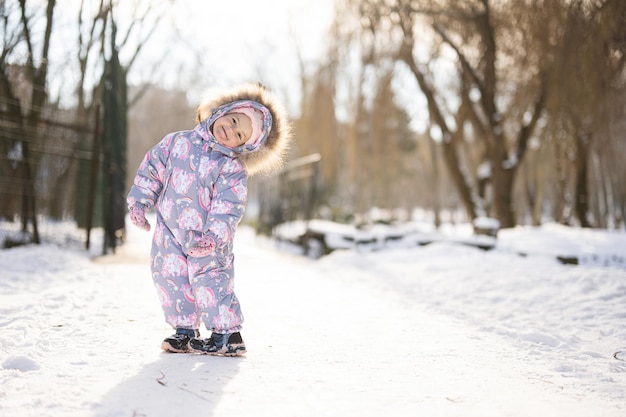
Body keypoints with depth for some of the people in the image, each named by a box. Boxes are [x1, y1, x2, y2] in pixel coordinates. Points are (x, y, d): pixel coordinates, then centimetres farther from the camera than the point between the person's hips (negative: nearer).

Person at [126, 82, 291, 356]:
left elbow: (228, 209, -18)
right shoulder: (177, 142, -2)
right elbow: (152, 168, 7)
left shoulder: (232, 169, -13)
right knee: (170, 278, 6)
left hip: (207, 241, -4)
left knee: (209, 280, -5)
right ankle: (185, 329, 20)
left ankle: (227, 334, 6)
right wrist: (139, 201, 3)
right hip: (170, 233, 5)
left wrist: (213, 236, -30)